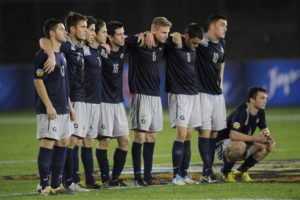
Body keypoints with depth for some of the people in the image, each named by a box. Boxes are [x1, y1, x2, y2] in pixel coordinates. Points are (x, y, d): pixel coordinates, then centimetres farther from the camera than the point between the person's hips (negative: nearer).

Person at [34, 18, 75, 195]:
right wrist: (48, 105, -20)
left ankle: (56, 184, 15)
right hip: (49, 110, -9)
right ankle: (44, 185, -5)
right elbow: (38, 81, -15)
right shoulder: (43, 55, -11)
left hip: (63, 109, 9)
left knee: (62, 144, 9)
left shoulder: (61, 55, 17)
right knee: (48, 143, -9)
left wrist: (69, 106, 21)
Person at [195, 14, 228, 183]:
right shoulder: (201, 41, -11)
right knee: (205, 131, -11)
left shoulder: (222, 44, 14)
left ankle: (208, 173, 10)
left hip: (217, 93, 8)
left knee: (214, 131, 6)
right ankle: (207, 172, -13)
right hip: (203, 92, -8)